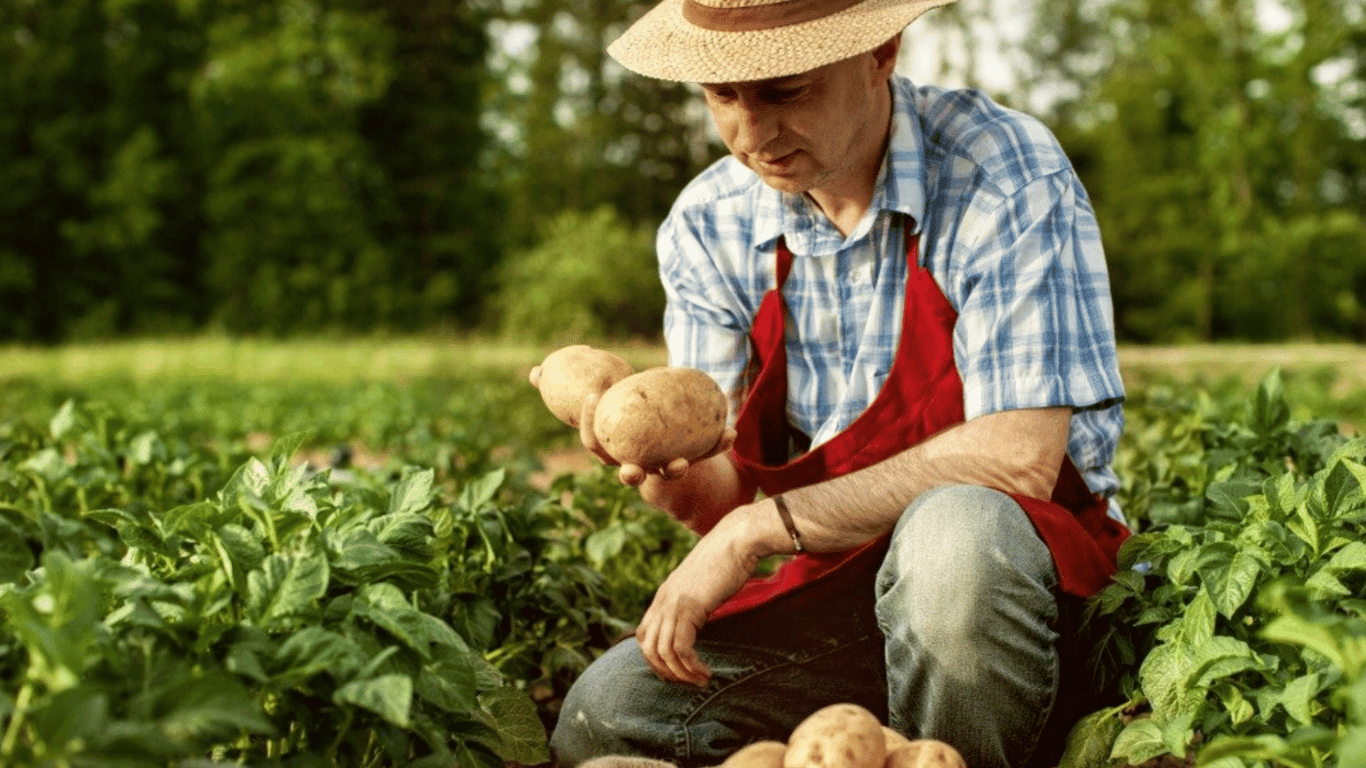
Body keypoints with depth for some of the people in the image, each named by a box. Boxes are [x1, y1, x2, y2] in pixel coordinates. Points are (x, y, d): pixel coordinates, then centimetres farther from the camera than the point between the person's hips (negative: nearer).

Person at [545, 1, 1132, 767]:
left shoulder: (1002, 173, -14)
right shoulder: (708, 227, 0)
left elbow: (1019, 457, -23)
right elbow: (729, 499, -1)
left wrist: (763, 526, -23)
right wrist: (673, 473, -26)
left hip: (1021, 564, -3)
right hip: (835, 591, 4)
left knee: (952, 529, -38)